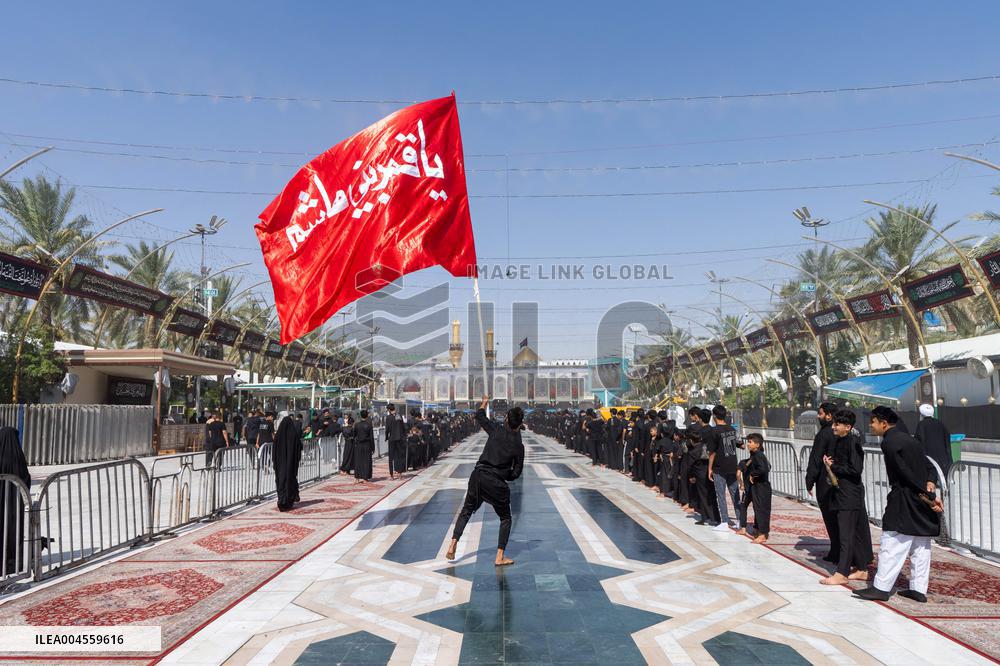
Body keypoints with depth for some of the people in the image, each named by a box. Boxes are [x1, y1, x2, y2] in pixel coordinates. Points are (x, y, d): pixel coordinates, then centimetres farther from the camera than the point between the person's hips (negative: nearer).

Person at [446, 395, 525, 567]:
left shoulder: (496, 430, -1)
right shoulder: (518, 445, -4)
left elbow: (479, 416, 17)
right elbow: (516, 473, -1)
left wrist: (484, 402, 34)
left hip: (478, 474, 3)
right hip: (497, 482, -2)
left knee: (466, 511, 18)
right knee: (505, 518, 15)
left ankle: (452, 546, 9)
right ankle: (500, 558, 10)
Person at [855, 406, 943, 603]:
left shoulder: (889, 443, -13)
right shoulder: (909, 439, 17)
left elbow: (906, 474, -16)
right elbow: (926, 464, 13)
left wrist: (928, 497, -12)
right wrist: (929, 483, -3)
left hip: (904, 501, -9)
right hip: (921, 500, 9)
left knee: (892, 545, -5)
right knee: (921, 547, 13)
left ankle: (881, 588, -1)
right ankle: (919, 590, 19)